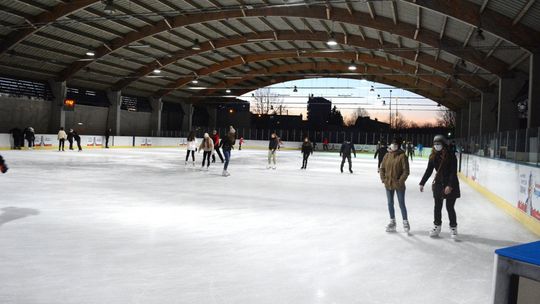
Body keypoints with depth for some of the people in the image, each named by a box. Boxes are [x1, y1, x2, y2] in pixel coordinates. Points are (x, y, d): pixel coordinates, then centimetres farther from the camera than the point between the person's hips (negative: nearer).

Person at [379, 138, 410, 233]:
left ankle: (405, 222, 19)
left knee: (401, 204, 4)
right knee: (390, 203, 15)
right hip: (388, 184, 5)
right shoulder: (387, 155, 3)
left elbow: (406, 171, -13)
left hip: (399, 185, -5)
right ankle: (392, 221, 29)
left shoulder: (402, 156, -12)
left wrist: (400, 181, -16)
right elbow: (382, 168, 10)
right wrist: (383, 179, 1)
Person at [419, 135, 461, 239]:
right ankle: (437, 226, 24)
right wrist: (422, 183, 4)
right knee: (437, 206, 11)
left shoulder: (451, 156, -14)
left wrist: (450, 185, -24)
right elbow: (428, 171, 5)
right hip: (438, 184, 5)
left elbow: (453, 172, -17)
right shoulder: (433, 156, 0)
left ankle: (453, 227, 17)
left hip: (451, 186, -5)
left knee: (450, 207, 1)